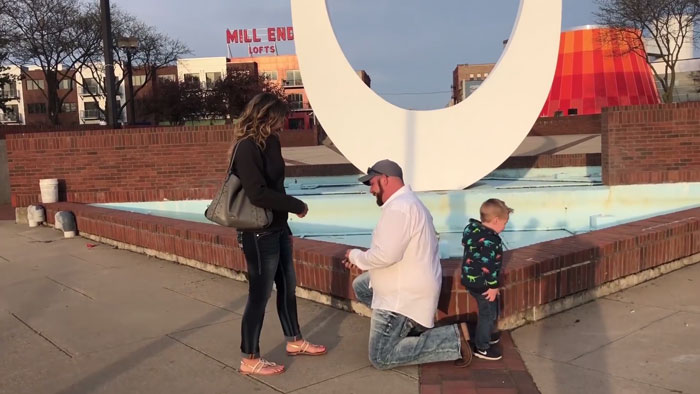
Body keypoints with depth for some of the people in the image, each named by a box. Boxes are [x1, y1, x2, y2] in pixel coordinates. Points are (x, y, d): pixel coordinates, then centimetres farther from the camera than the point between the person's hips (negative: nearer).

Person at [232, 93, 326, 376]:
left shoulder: (269, 143, 9)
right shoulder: (246, 148, -18)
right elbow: (258, 194, -25)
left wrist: (285, 224, 11)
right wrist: (297, 205, -16)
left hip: (277, 228, 9)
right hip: (259, 233, -9)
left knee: (287, 286, 19)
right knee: (259, 295, 1)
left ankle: (294, 341, 37)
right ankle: (249, 360, 16)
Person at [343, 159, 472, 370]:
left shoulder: (398, 208, -24)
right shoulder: (408, 202, 11)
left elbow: (386, 255, -32)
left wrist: (356, 256, -12)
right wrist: (362, 257, 10)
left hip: (404, 295, -10)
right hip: (408, 285, 10)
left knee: (381, 358, -3)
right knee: (360, 286, 27)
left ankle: (453, 339, -6)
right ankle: (413, 325, 15)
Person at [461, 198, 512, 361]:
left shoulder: (472, 229, 1)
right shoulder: (489, 241, -27)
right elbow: (488, 266, -28)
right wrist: (493, 286, -18)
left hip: (471, 279, 10)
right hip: (482, 284, -10)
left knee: (489, 311, 26)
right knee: (488, 314, 6)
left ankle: (486, 335, 43)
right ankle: (482, 347, 17)